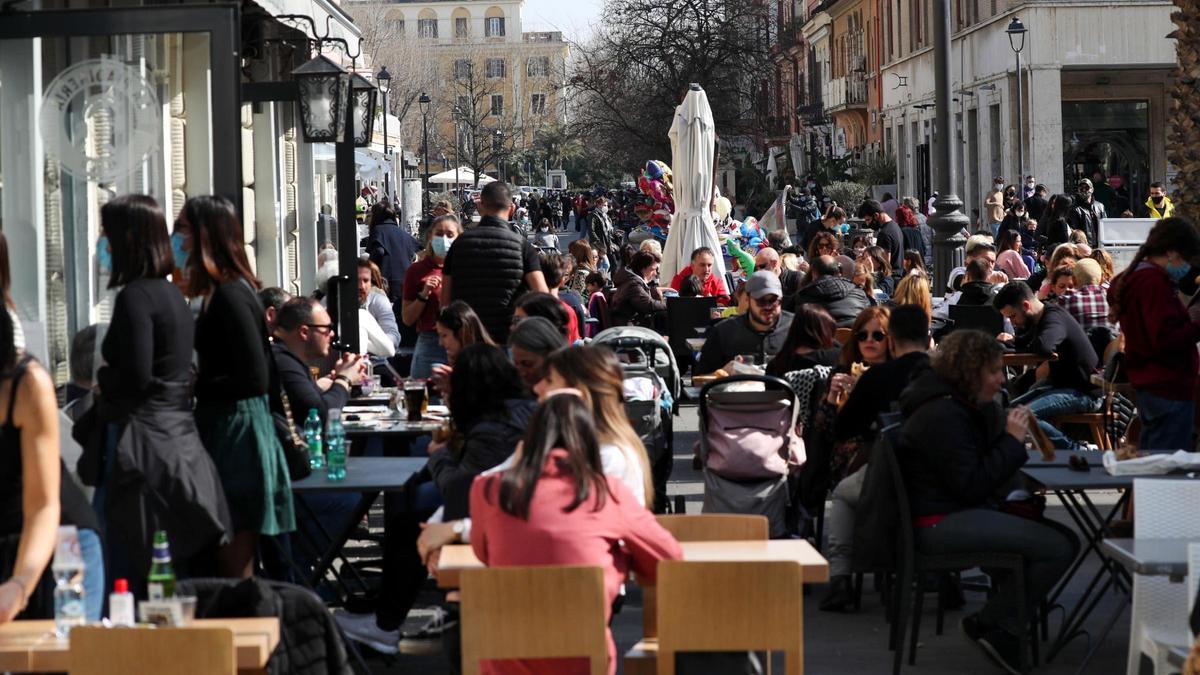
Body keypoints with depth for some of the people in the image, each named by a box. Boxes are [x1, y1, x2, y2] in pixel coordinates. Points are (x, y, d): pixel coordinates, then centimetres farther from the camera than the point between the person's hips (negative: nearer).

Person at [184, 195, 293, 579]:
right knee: (230, 565, 14)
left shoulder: (230, 296, -16)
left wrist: (195, 385, -16)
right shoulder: (222, 292, 13)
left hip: (237, 431, -10)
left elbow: (254, 380, -20)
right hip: (223, 427, 10)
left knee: (234, 567, -4)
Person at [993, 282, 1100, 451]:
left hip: (1083, 392, -11)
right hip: (1060, 384, 11)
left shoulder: (1054, 318, -20)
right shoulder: (1039, 320, 11)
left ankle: (1076, 450, -15)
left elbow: (1043, 346, -40)